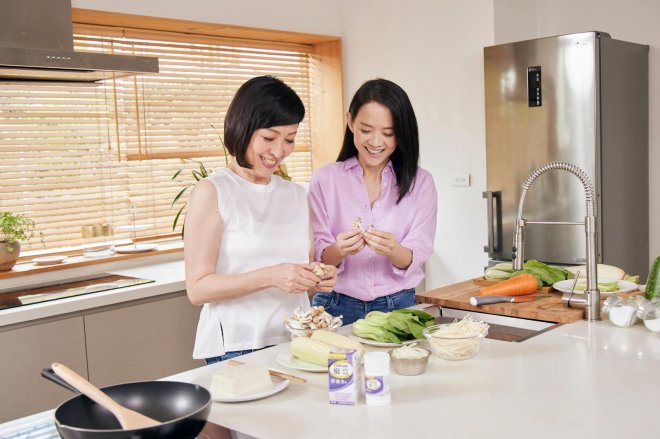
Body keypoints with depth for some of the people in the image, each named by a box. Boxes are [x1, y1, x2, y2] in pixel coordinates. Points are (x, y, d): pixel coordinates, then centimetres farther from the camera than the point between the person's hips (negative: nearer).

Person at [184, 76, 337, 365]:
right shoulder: (211, 192, -5)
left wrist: (318, 278, -3)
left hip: (297, 339, 5)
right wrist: (271, 277, -20)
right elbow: (198, 289, -10)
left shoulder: (296, 195, 11)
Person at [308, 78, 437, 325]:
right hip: (337, 308, 0)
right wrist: (338, 251, -23)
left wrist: (393, 251, -25)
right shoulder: (324, 179, 1)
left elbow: (416, 258, -3)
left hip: (398, 307, 1)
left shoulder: (420, 182, 3)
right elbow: (319, 257, -1)